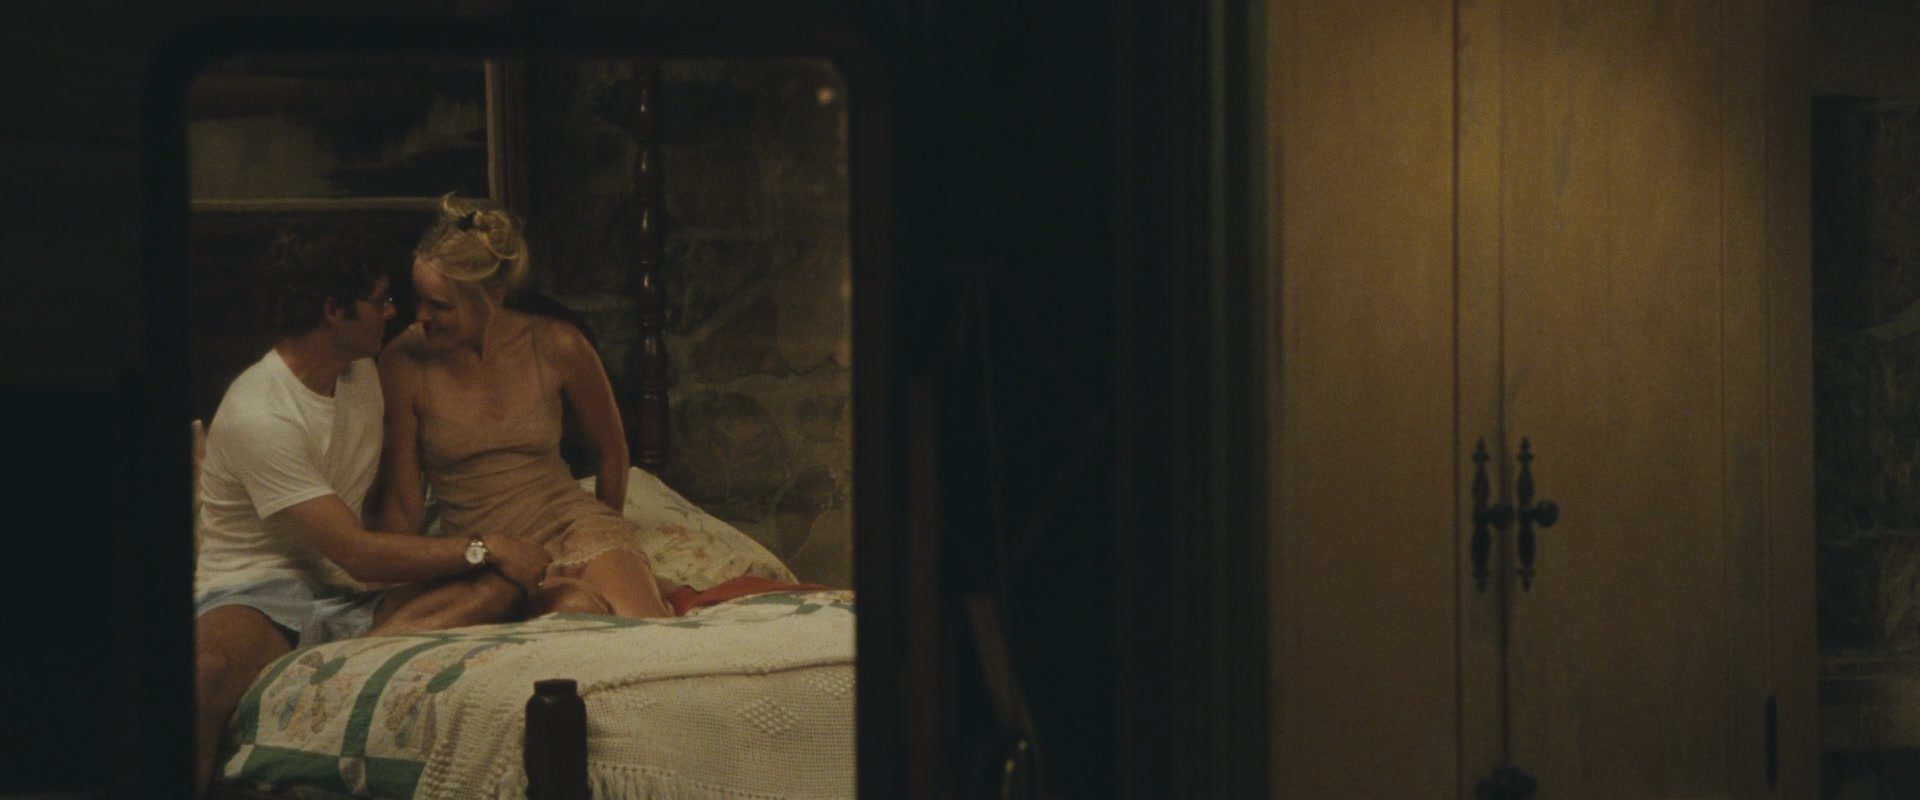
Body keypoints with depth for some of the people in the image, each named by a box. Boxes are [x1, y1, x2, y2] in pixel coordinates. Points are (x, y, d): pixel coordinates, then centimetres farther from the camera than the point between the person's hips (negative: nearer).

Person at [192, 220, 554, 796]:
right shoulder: (259, 414, -16)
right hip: (256, 597, -8)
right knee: (214, 665, -46)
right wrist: (483, 550, -10)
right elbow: (359, 555, -16)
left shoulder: (364, 373, 12)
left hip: (351, 597, 8)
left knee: (505, 586, -22)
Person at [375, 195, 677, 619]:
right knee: (573, 607, -37)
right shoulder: (404, 363, -6)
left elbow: (611, 452, 15)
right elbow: (402, 504, 2)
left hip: (572, 524, 1)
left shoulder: (556, 348, -3)